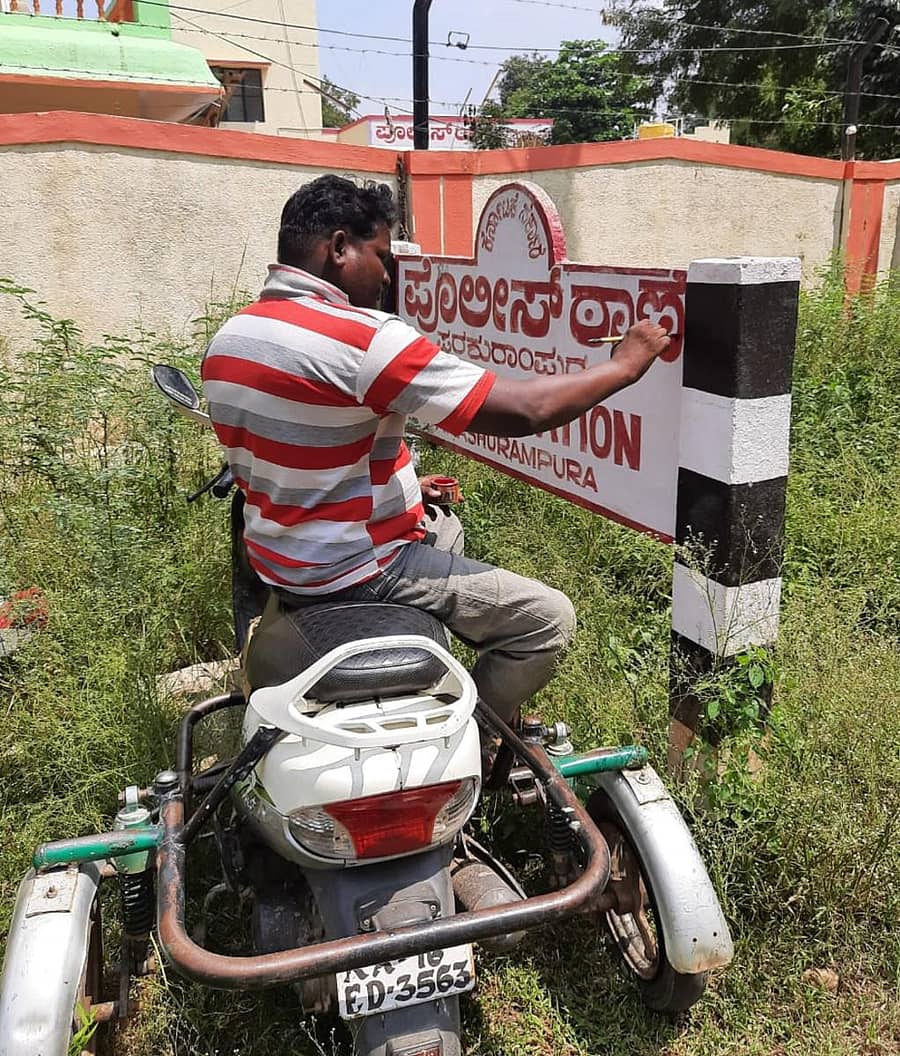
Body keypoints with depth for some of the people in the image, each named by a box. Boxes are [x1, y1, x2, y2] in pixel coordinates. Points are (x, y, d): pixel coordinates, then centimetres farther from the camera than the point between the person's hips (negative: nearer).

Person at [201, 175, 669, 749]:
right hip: (355, 571, -9)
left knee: (446, 528, 33)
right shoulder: (361, 338, -24)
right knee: (546, 617, -2)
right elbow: (524, 410, -23)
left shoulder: (228, 337, 4)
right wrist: (623, 365, -8)